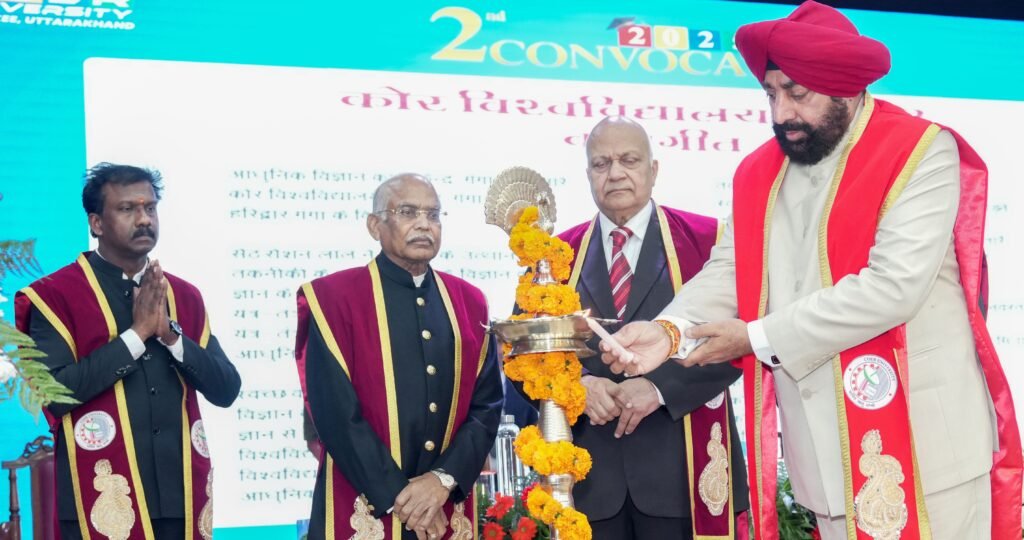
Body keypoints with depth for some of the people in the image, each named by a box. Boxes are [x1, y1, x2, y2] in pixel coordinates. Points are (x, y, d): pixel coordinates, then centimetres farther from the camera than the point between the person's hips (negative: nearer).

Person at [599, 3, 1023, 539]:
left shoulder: (920, 153, -12)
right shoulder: (759, 173, 8)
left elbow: (893, 285, -21)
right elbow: (730, 269, 3)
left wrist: (759, 337, -17)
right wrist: (671, 329, -18)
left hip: (919, 444, -5)